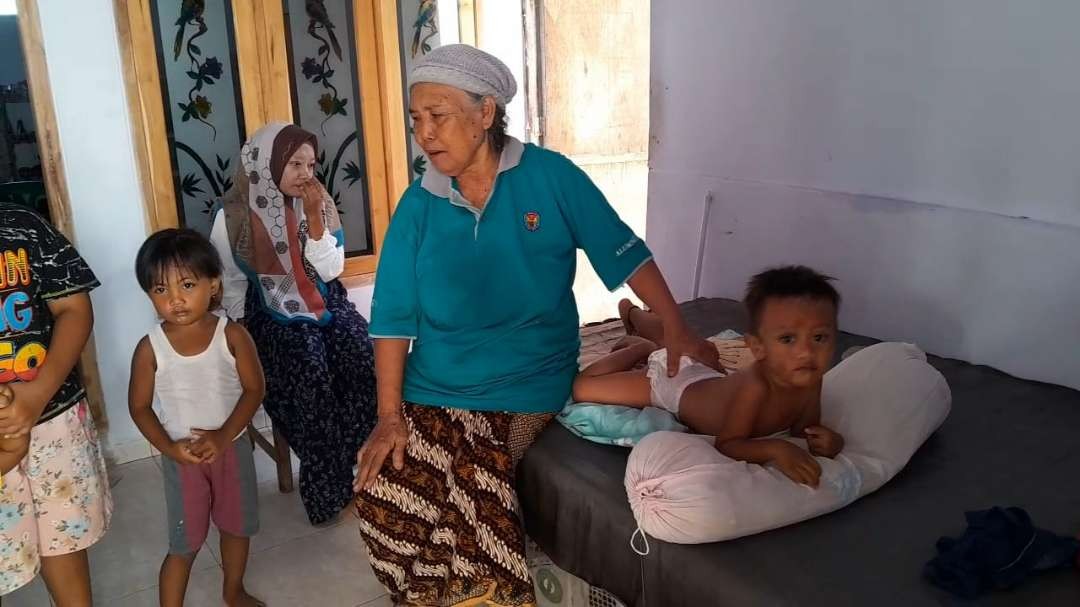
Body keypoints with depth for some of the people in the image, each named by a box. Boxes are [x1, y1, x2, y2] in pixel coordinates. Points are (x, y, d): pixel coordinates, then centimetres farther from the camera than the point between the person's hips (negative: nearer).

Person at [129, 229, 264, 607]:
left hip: (232, 448, 2)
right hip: (183, 458, -2)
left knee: (237, 527, 20)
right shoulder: (150, 348, -14)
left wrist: (224, 435, -20)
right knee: (184, 545, 7)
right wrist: (169, 447, -17)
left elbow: (254, 388, -10)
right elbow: (139, 406, -5)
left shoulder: (232, 335, -15)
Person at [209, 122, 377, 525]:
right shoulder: (235, 215, -7)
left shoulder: (319, 203, 0)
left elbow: (330, 270, -6)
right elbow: (231, 283, 1)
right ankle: (325, 488, -15)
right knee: (311, 374, -30)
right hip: (272, 312, -3)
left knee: (365, 359, -26)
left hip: (326, 303, 3)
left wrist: (314, 217, -16)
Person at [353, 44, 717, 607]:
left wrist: (677, 332, -10)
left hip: (527, 383, -3)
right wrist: (389, 416, -9)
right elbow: (394, 317, -3)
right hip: (433, 387, 3)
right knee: (383, 500, -11)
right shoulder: (418, 205, -1)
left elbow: (625, 253, -4)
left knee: (473, 487, -22)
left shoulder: (549, 176, -7)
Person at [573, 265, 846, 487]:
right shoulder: (756, 386, -47)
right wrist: (775, 449, -59)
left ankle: (634, 314, 62)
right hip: (672, 381, -6)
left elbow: (804, 429, -14)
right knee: (581, 388, -9)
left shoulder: (811, 379, -30)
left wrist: (825, 439, -37)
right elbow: (726, 445, -41)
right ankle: (640, 348, 13)